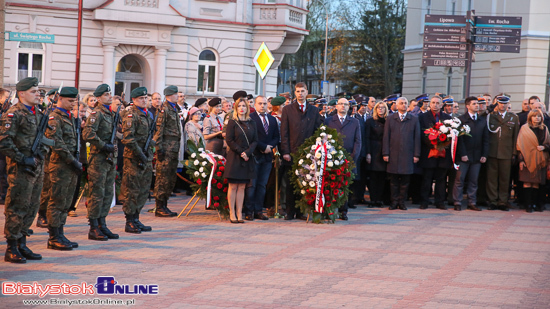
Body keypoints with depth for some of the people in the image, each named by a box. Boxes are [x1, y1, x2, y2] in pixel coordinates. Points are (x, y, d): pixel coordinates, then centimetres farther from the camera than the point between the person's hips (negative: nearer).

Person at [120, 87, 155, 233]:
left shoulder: (147, 114, 17)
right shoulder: (131, 116, -11)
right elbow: (127, 138, -18)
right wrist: (140, 153, -20)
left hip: (146, 157, 9)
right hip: (134, 158, -9)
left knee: (144, 190, 12)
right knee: (132, 190, -5)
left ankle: (136, 219, 20)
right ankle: (130, 222, 0)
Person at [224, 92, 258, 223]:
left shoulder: (251, 123, 11)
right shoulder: (232, 122, 0)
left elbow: (255, 140, 7)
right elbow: (229, 140, -6)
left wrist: (247, 152, -8)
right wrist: (240, 152, -13)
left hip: (247, 159, 3)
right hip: (234, 158, -3)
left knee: (242, 187, 4)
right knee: (233, 186, -2)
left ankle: (239, 214, 6)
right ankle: (232, 214, 1)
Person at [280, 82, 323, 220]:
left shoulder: (314, 110, 11)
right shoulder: (287, 109, 6)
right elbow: (284, 133, 2)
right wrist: (285, 152, -7)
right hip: (292, 153, -1)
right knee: (290, 184, 1)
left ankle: (300, 211, 10)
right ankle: (290, 212, 8)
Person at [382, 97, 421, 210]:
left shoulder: (414, 119, 9)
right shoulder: (390, 119, 9)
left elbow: (417, 138, 6)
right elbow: (386, 137, 6)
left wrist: (416, 154, 0)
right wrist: (385, 153, -2)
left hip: (408, 155, 0)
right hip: (393, 154, 0)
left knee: (405, 180, 0)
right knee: (394, 180, 2)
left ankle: (401, 201, 10)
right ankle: (394, 201, 10)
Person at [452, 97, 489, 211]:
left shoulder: (483, 121, 13)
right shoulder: (461, 119, 0)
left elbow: (485, 139, 11)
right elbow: (459, 138, -5)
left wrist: (484, 155, 3)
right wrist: (462, 154, -12)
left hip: (477, 157, 4)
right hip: (463, 156, -4)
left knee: (473, 180, 6)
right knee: (459, 179, -2)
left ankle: (472, 203, 11)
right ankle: (457, 203, 4)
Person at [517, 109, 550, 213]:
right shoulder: (524, 128, 1)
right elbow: (520, 145, -2)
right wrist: (521, 160, -10)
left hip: (539, 160, 3)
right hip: (527, 159, -3)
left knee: (537, 183, 3)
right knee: (527, 183, -5)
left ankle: (535, 203, 10)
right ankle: (528, 205, -2)